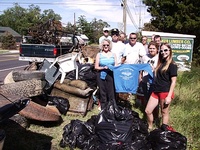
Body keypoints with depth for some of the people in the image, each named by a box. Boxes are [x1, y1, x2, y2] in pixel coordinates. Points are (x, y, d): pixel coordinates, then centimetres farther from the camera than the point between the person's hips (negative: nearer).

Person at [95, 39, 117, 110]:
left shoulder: (113, 55, 12)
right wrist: (103, 68, -14)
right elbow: (96, 67, 3)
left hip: (111, 76, 1)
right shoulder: (99, 54, 8)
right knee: (103, 93, 2)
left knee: (111, 93, -4)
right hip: (101, 76, 0)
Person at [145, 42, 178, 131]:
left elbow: (173, 82, -11)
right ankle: (150, 128, 24)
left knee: (164, 113, 6)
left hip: (166, 92, -7)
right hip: (156, 91, 7)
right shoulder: (160, 63, 15)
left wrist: (169, 96, -16)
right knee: (147, 111, 6)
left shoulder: (172, 65, -7)